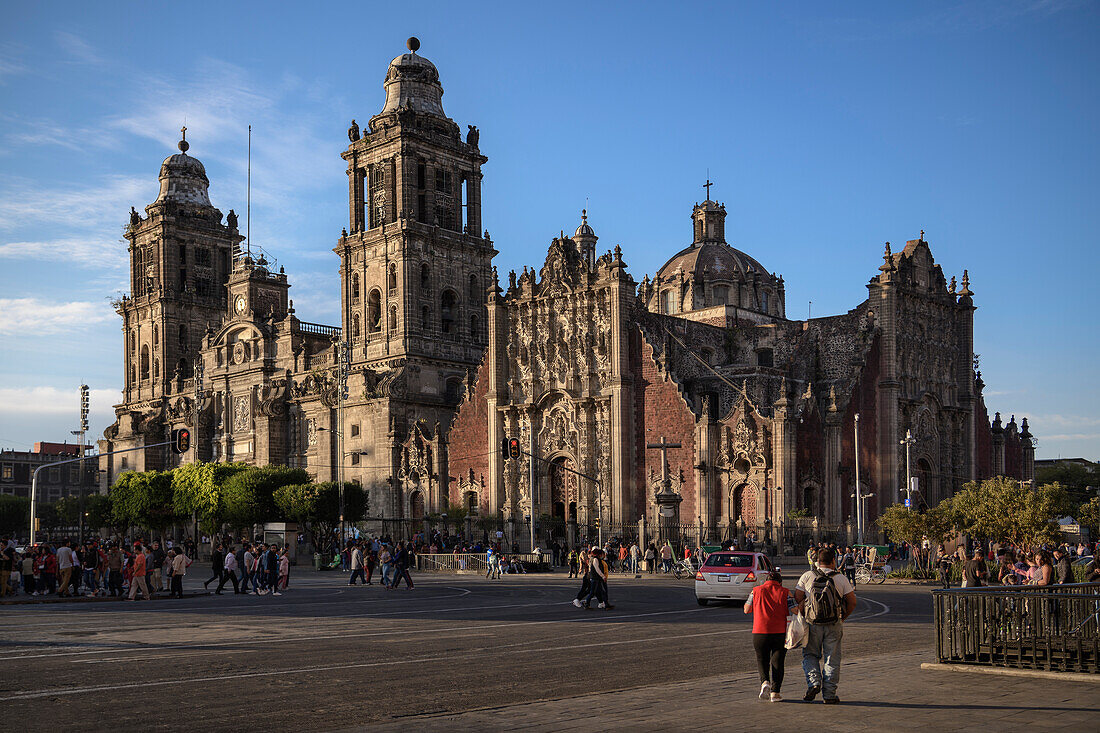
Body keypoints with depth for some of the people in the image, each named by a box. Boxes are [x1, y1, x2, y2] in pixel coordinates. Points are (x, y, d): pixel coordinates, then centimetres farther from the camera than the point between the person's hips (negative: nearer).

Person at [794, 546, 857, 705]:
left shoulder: (807, 576, -2)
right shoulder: (841, 579, 0)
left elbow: (797, 598, -4)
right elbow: (852, 602, 1)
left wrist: (803, 616, 8)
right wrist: (842, 618, 15)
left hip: (813, 624, 0)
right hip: (834, 625, 0)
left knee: (810, 655, 16)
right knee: (832, 659, 8)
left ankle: (813, 681, -5)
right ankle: (829, 694, 8)